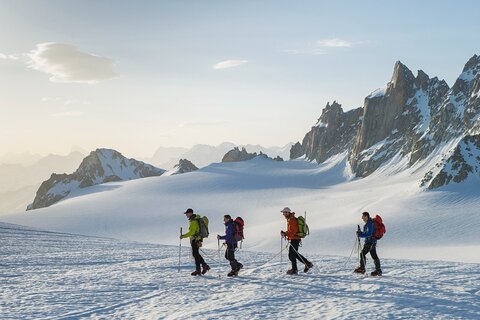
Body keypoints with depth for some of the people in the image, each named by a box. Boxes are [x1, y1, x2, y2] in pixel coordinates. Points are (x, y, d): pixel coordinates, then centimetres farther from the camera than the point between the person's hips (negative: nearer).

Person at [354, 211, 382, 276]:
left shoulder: (370, 223, -16)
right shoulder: (369, 223, 17)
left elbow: (369, 234, -24)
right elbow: (366, 233, 24)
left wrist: (360, 235, -21)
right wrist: (360, 233, 10)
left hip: (370, 241, -10)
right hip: (372, 242, 10)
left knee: (362, 253, -10)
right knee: (374, 256, 9)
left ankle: (362, 269, -8)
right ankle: (378, 270, 9)